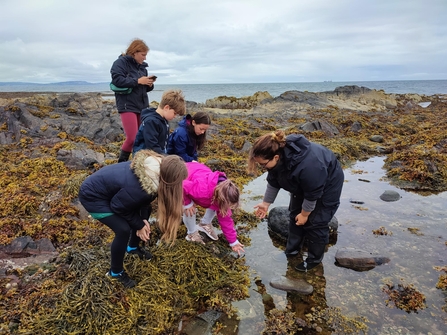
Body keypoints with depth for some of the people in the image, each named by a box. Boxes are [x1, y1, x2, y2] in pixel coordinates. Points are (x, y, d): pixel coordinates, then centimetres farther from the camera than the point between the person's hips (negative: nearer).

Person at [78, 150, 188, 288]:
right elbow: (118, 207, -20)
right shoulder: (139, 188, -39)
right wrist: (138, 225, -10)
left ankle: (133, 247, 34)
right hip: (93, 196, -8)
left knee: (146, 210, 10)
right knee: (123, 229, -17)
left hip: (107, 184, 9)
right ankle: (115, 272, 9)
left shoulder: (157, 167, -16)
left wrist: (143, 218, -8)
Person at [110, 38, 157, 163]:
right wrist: (138, 81, -19)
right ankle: (121, 163, 5)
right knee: (132, 138, -13)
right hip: (127, 105, -7)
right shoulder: (120, 63, -5)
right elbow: (117, 81, -20)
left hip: (142, 105, 7)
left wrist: (149, 84, -1)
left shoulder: (142, 66, 16)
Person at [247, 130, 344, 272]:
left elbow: (312, 194, -30)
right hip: (302, 183, 7)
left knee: (316, 221, -1)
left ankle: (315, 258, 19)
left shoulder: (306, 166, -47)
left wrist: (305, 213, -15)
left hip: (328, 184, -7)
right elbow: (273, 182, -5)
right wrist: (265, 203, 0)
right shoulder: (278, 158, -24)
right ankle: (292, 249, 30)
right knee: (295, 215, 12)